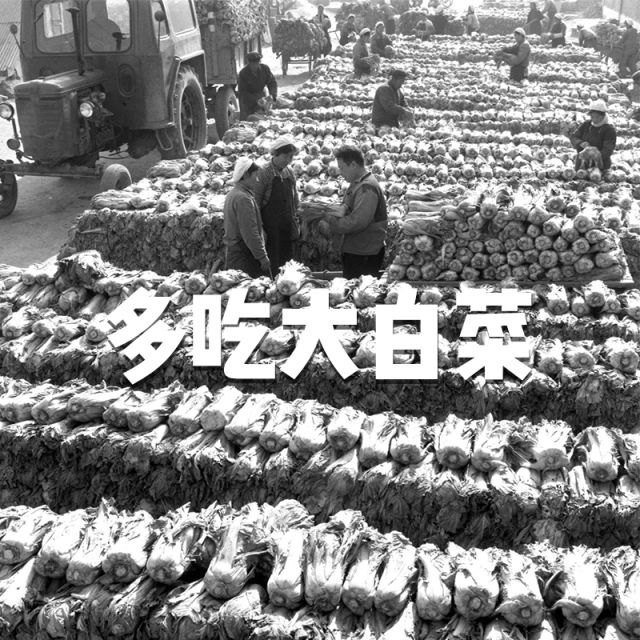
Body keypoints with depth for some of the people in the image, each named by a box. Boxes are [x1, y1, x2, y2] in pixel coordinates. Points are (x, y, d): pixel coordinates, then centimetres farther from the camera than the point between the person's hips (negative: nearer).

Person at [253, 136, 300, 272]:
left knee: (287, 260, 10)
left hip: (288, 227, 6)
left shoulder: (290, 173, 10)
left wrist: (295, 223, 13)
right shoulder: (264, 173, -9)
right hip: (271, 229, -6)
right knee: (272, 265, -5)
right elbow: (256, 202, -10)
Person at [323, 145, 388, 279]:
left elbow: (357, 222, -26)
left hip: (365, 254, -10)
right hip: (353, 250, 10)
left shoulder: (367, 188, -19)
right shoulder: (356, 184, 13)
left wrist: (330, 220, -17)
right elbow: (348, 209, 19)